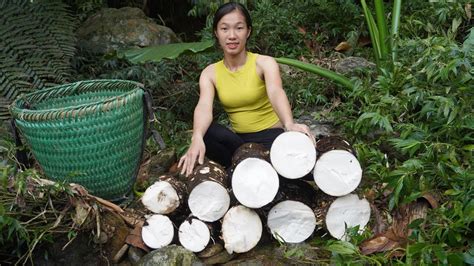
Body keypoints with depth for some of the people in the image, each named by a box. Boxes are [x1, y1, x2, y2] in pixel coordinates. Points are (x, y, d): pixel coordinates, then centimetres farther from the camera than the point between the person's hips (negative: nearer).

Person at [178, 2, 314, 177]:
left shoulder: (264, 63, -9)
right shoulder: (210, 73, -1)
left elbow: (276, 93, -30)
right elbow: (204, 107, -19)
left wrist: (290, 125, -52)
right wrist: (197, 138, -42)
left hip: (270, 136, -2)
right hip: (238, 140, 3)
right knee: (204, 132, -26)